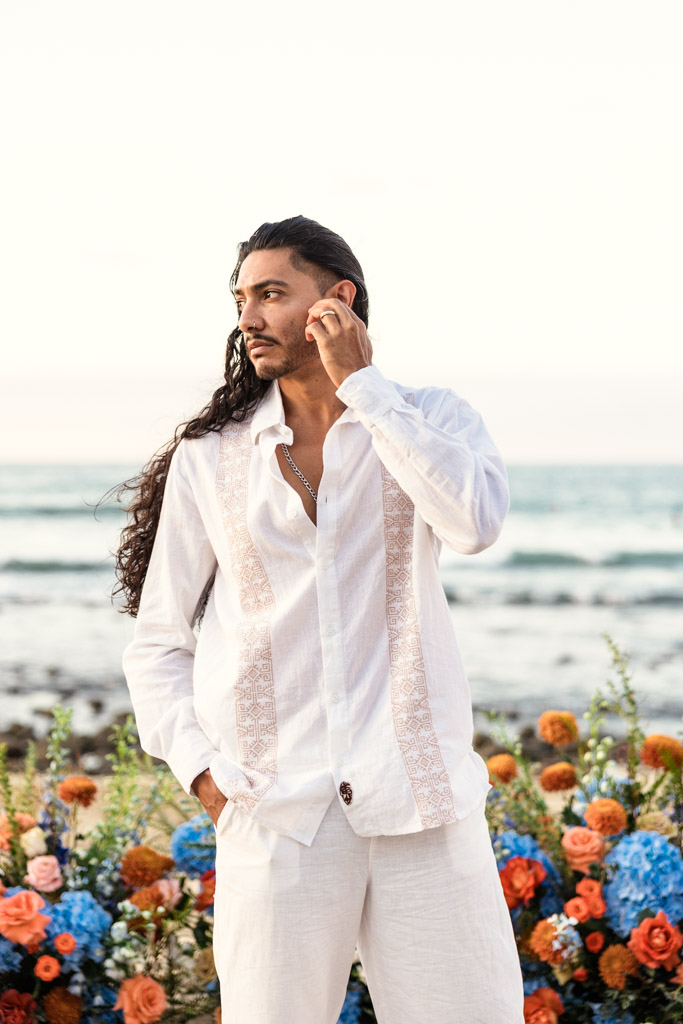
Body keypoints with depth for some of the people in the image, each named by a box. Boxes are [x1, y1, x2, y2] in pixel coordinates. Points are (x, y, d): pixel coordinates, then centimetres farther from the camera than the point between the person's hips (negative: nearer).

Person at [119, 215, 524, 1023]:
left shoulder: (430, 421, 8)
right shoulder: (207, 461, 10)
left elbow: (476, 520, -15)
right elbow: (157, 643, 13)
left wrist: (361, 384, -9)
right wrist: (199, 770, -2)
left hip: (421, 803, 0)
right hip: (276, 813, 1)